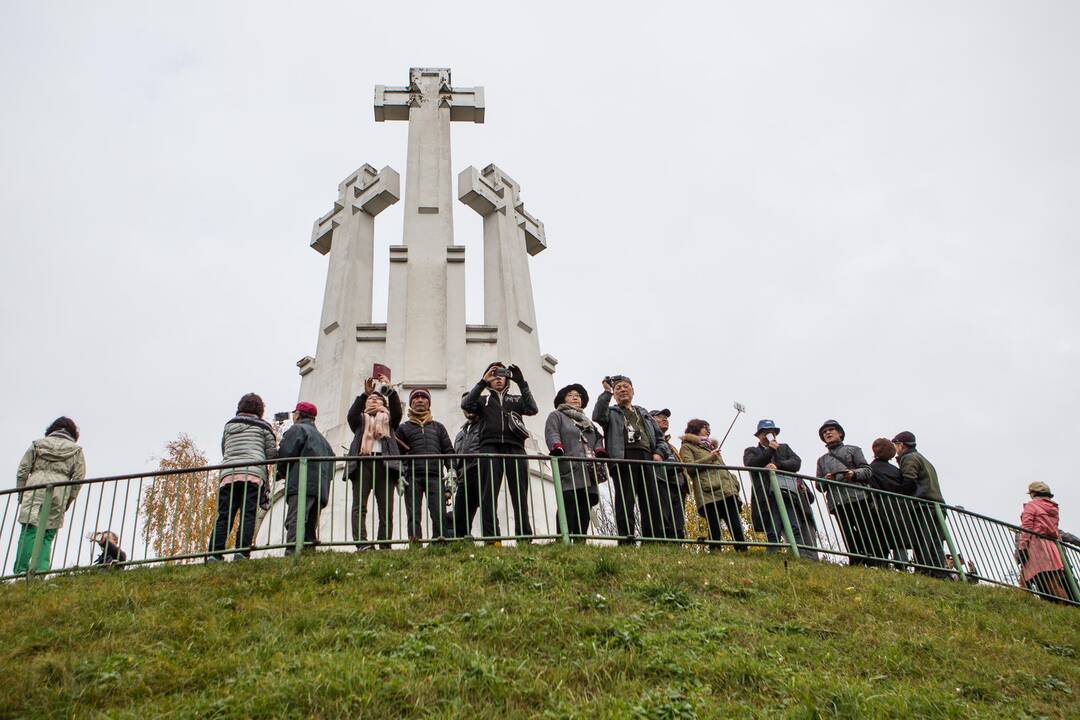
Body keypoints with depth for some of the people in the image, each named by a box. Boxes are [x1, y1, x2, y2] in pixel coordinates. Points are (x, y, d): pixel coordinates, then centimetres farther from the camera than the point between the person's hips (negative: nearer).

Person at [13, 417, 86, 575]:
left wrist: (21, 493, 18)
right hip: (59, 493, 0)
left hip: (34, 491, 0)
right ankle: (41, 569, -8)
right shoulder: (76, 450, 13)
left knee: (28, 531, -4)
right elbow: (78, 478, 6)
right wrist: (69, 501, 12)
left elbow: (22, 470, 12)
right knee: (47, 535, 4)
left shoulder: (38, 444, 16)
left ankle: (20, 570, -13)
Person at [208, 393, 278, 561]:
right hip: (253, 474, -3)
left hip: (228, 474, 3)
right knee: (248, 516, -7)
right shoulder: (263, 426, 13)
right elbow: (272, 454, 8)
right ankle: (242, 552, -20)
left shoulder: (229, 425, 23)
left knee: (224, 517, -1)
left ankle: (214, 554, -12)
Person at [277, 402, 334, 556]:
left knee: (295, 521, -19)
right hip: (321, 489, 8)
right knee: (309, 527, 8)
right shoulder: (321, 437, 33)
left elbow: (286, 453, -6)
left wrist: (281, 473, 11)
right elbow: (330, 460, 26)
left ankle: (292, 553, -34)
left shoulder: (297, 429, 7)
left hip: (302, 485, -8)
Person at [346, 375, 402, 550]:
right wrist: (365, 393, -7)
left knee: (386, 510, -8)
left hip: (385, 463, 1)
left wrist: (390, 390, -5)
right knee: (359, 506, -16)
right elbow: (351, 414, 4)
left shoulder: (388, 419, 27)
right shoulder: (360, 419, 26)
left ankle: (385, 547, -13)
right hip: (363, 462, 0)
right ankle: (361, 543, -26)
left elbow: (397, 411, 7)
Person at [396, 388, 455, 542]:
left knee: (439, 512, -12)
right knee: (413, 515, -6)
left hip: (435, 476, 0)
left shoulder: (438, 427, 23)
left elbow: (448, 451, 17)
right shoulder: (403, 428, 19)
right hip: (412, 477, 0)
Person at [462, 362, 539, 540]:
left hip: (515, 448, 1)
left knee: (520, 495, -7)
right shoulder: (483, 399, 25)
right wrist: (483, 382, 0)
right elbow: (466, 405, 3)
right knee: (488, 494, -13)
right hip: (490, 447, -1)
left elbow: (532, 409, 8)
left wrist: (522, 383, 2)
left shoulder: (516, 399, 28)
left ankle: (525, 537, -10)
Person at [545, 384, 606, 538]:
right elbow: (552, 434, -3)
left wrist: (600, 454, 3)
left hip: (588, 471, 7)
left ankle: (580, 541, -2)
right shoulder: (556, 416, 15)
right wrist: (557, 450, -23)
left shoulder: (587, 420, 35)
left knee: (585, 507, -1)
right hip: (569, 469, -7)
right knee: (568, 504, -17)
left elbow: (598, 438, 25)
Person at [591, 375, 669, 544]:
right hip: (623, 459, -4)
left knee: (652, 503, -2)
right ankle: (626, 541, -16)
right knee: (625, 503, -12)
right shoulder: (611, 412, 17)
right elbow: (598, 416, -8)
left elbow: (660, 436, 27)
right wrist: (607, 392, -6)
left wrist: (659, 453, 8)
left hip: (646, 459, 5)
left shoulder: (643, 413, 31)